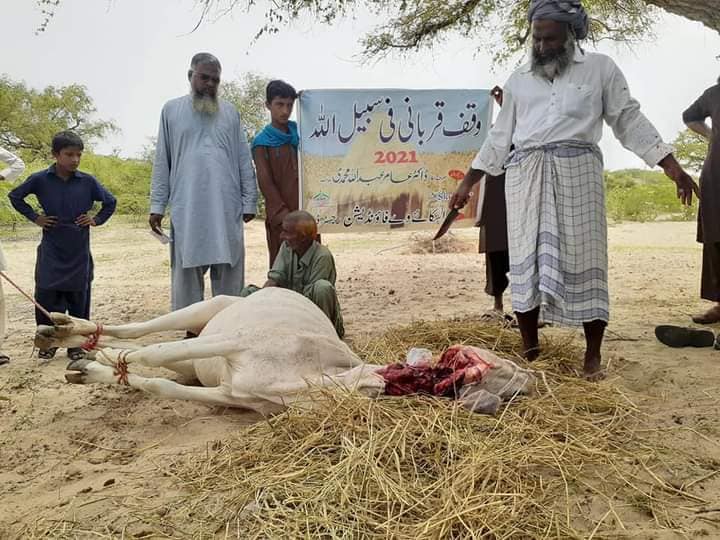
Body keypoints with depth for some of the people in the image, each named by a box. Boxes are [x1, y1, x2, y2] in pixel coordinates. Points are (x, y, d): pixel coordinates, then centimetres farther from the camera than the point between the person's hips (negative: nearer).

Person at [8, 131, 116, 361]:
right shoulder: (40, 179, -4)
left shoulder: (88, 182, -3)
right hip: (51, 252, 0)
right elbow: (15, 196, 11)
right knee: (46, 296, 0)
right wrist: (34, 217, 3)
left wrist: (97, 219, 0)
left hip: (79, 253, 0)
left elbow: (110, 202, 11)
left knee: (79, 298, 6)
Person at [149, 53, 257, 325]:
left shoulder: (230, 111, 13)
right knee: (187, 273, 1)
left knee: (229, 272, 2)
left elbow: (244, 161, 11)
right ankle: (190, 330, 9)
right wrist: (157, 206, 2)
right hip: (186, 208, -1)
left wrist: (249, 201, 3)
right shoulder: (172, 110, 11)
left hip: (227, 208, 1)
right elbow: (162, 162, 9)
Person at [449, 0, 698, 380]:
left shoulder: (600, 69, 10)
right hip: (525, 177, 3)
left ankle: (592, 355, 6)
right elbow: (500, 136, 19)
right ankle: (530, 351, 8)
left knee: (582, 260, -4)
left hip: (576, 173, -2)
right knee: (526, 263, -1)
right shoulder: (519, 79, 17)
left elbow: (630, 120, 9)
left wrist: (671, 166, 1)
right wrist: (467, 182, 14)